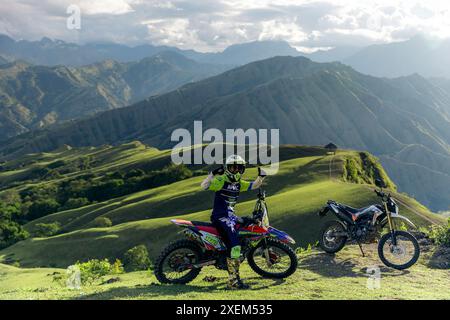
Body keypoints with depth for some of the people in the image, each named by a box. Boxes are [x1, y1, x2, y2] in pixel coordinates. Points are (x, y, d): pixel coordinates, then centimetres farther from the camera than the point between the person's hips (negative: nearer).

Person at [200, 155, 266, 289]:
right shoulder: (221, 180, -11)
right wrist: (213, 174, -36)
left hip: (230, 215, 9)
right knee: (234, 245, -21)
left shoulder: (239, 183, 13)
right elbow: (204, 186, -24)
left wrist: (261, 176, 2)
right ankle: (233, 280, -24)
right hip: (220, 216, -9)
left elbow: (253, 185, 19)